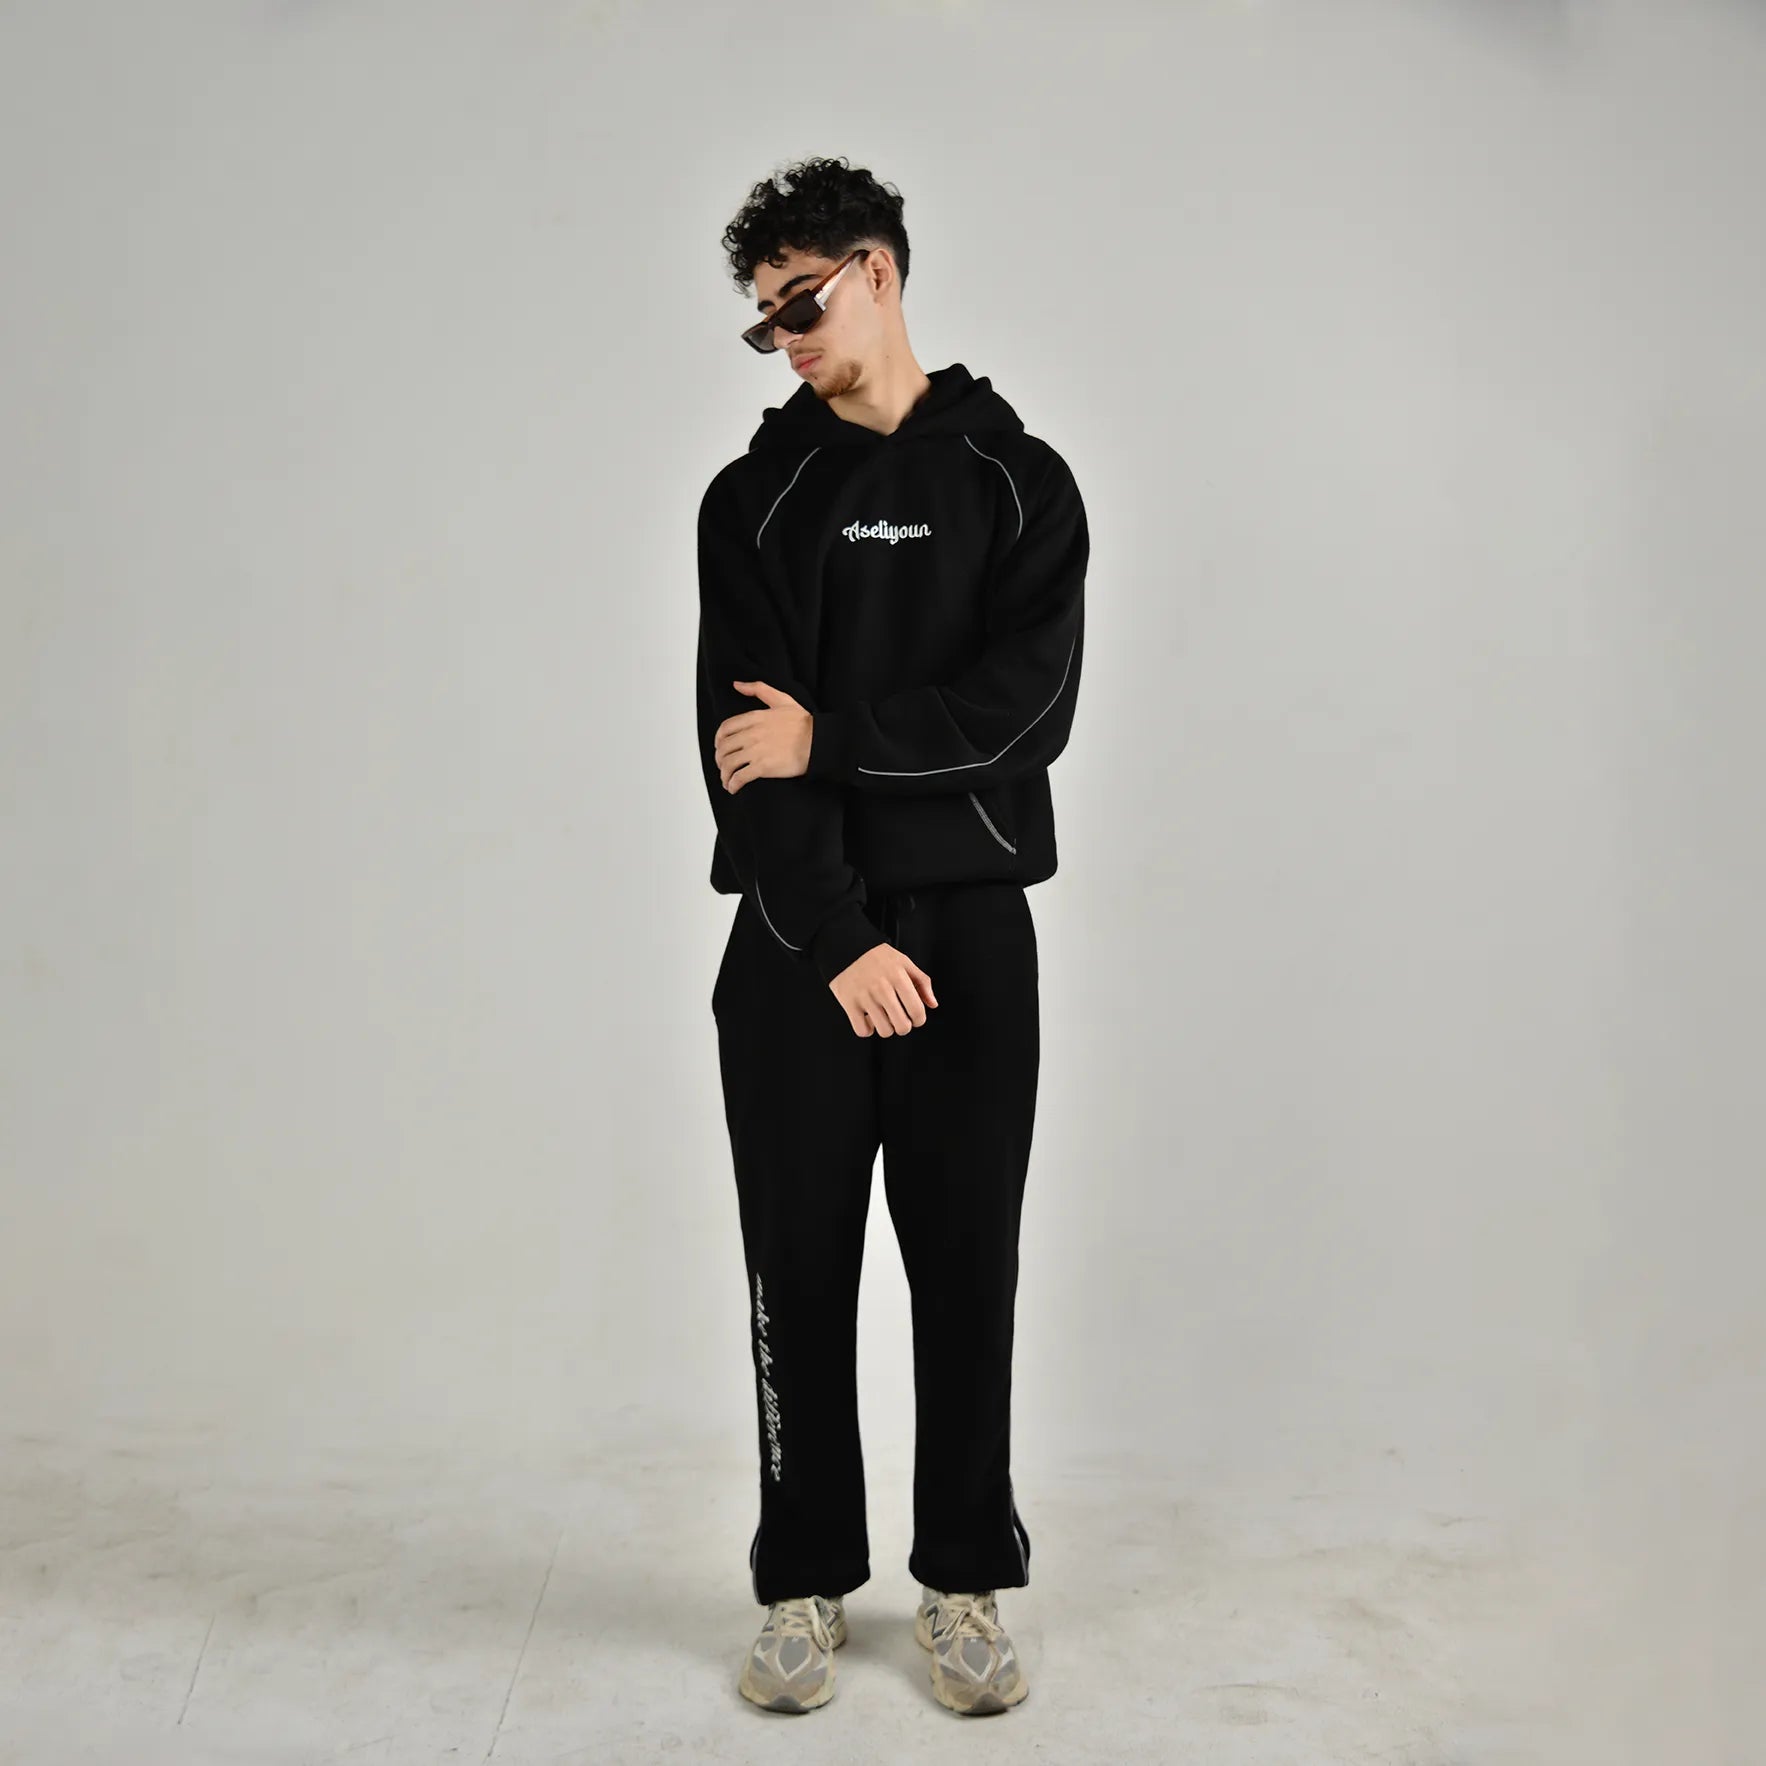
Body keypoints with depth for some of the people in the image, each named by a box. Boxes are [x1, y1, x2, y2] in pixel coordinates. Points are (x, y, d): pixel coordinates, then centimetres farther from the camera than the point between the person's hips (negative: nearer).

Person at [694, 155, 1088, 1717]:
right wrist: (836, 940, -15)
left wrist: (829, 734, -15)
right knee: (801, 1270, 6)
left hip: (970, 926, 0)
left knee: (969, 1268, 6)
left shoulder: (1017, 479, 6)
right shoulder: (755, 497, 7)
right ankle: (807, 1583, 22)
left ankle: (966, 1584, 21)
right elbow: (744, 741, -5)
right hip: (795, 937, 1)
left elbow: (1029, 702, -9)